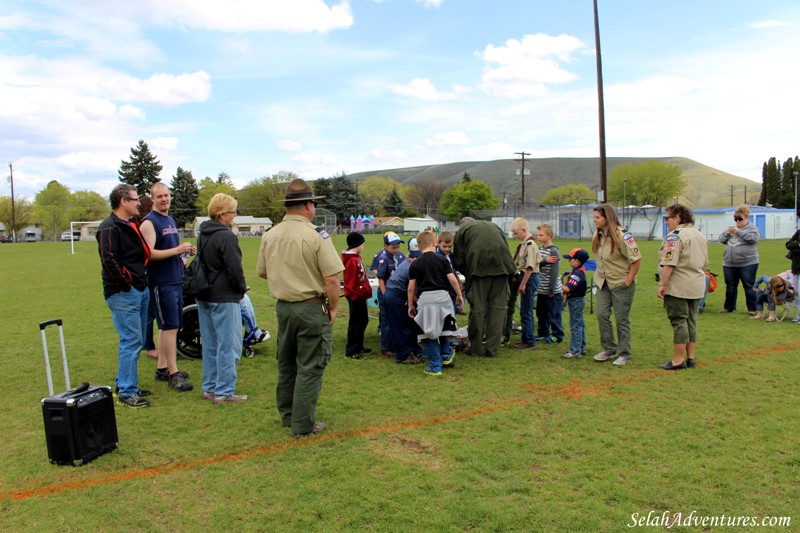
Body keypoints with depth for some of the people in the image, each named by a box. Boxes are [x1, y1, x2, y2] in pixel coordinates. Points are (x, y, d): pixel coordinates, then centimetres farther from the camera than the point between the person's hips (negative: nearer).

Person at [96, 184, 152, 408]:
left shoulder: (130, 226, 17)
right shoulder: (109, 228, -13)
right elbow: (109, 260, -23)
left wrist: (142, 281, 16)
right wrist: (126, 285, -18)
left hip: (140, 291, 10)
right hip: (123, 294, -10)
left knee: (136, 341, 15)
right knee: (131, 341, -7)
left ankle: (126, 385, 27)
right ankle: (126, 393, 1)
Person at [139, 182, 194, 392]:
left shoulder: (171, 220, 16)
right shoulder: (149, 222, -11)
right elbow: (149, 253, -20)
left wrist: (185, 250, 5)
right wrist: (176, 250, -24)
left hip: (176, 280, 9)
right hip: (161, 282, -9)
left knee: (167, 327, 13)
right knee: (170, 327, -7)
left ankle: (162, 369, 23)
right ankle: (173, 374, 0)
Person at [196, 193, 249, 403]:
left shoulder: (202, 235, 11)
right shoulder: (226, 237, -17)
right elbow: (235, 269, -19)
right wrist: (242, 289, -3)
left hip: (204, 297, 9)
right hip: (224, 299, -9)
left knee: (210, 345, 16)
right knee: (229, 346, -2)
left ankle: (210, 388, 24)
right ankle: (224, 392, 2)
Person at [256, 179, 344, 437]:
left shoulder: (270, 236, 2)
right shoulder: (316, 235, -15)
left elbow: (262, 272, 13)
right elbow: (332, 279, -18)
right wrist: (332, 308, -6)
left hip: (283, 306, 6)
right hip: (312, 307, -6)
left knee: (286, 364, 19)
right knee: (309, 368, 4)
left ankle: (287, 415, 33)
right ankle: (303, 424, 11)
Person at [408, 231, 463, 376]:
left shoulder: (415, 264, 2)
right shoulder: (442, 259, 3)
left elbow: (411, 288, 2)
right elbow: (453, 279, -1)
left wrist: (410, 305, 13)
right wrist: (459, 295, 13)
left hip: (425, 298, -1)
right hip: (442, 295, 1)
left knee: (429, 333, 5)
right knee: (442, 327, 23)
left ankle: (435, 367, 7)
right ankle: (446, 355, 34)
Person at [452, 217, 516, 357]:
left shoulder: (462, 230, 19)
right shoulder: (494, 226, 31)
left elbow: (458, 261, 10)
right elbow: (506, 248, 24)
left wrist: (468, 274, 24)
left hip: (479, 267, -3)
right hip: (501, 266, 3)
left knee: (478, 308, 4)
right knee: (498, 306, 6)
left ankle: (474, 348, 12)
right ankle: (492, 348, 8)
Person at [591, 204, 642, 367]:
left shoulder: (622, 235, -18)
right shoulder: (598, 235, 4)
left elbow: (636, 259, -16)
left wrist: (628, 281, -16)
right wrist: (599, 275, 10)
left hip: (621, 283, -6)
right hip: (603, 282, 6)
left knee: (622, 320, 2)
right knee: (602, 315, 2)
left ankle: (624, 354, 16)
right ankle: (609, 349, 18)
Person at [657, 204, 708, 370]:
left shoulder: (675, 235, -14)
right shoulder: (700, 235, 16)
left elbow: (669, 263, -20)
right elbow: (704, 262, 21)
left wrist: (662, 284, -18)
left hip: (678, 286, -9)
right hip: (697, 286, 9)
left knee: (679, 321, -4)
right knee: (691, 321, 13)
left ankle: (678, 360, -1)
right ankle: (690, 357, 18)